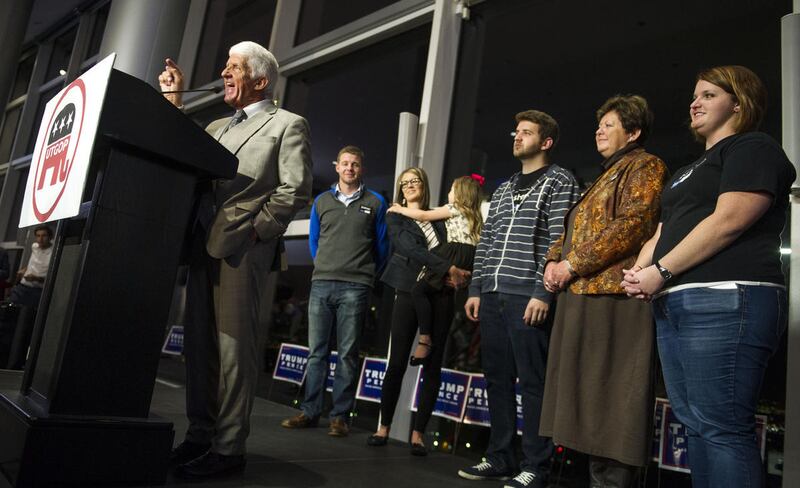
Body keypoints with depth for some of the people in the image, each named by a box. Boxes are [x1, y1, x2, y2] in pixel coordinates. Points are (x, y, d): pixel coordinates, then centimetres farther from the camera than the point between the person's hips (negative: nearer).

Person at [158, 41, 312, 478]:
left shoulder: (287, 124, 3)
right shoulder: (217, 127, 25)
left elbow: (295, 189, -7)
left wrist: (256, 230, -12)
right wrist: (173, 103, 18)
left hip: (242, 247, -7)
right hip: (204, 245, 8)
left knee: (234, 346, -6)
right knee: (199, 343, 9)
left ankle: (228, 447, 2)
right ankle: (199, 436, 20)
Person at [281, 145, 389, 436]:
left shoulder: (375, 203, 6)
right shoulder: (322, 201, 13)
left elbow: (382, 245, 11)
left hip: (355, 288, -3)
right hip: (321, 284, 3)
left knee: (347, 353, 0)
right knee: (316, 351, 5)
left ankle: (340, 416, 6)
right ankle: (310, 412, 12)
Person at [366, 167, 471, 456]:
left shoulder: (438, 218, 18)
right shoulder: (395, 218, 9)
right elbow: (412, 250, -6)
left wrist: (459, 274, -9)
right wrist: (450, 269, -15)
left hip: (441, 294, 3)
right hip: (410, 291, -2)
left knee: (432, 366, 1)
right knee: (397, 362, -2)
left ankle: (418, 433, 9)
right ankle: (384, 427, 12)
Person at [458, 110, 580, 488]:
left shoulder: (560, 182, 2)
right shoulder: (503, 190, 22)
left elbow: (560, 241, -8)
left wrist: (543, 293, -16)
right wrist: (476, 289, 13)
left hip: (527, 297, -7)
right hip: (492, 296, 7)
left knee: (531, 382, -3)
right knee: (497, 379, 10)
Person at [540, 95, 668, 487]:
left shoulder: (645, 167, 1)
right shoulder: (605, 177, 28)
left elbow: (633, 224, -15)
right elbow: (573, 228, 26)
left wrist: (573, 265, -15)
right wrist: (554, 260, 5)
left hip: (613, 296, -9)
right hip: (582, 296, 9)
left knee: (610, 397, -8)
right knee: (590, 396, 10)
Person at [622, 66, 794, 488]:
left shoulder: (753, 148, 2)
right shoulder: (691, 170, 29)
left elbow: (728, 221, -13)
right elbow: (662, 233, 25)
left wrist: (661, 271, -12)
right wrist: (639, 272, 5)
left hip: (725, 301, -9)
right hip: (672, 306, 9)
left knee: (723, 428, -10)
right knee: (695, 424, 9)